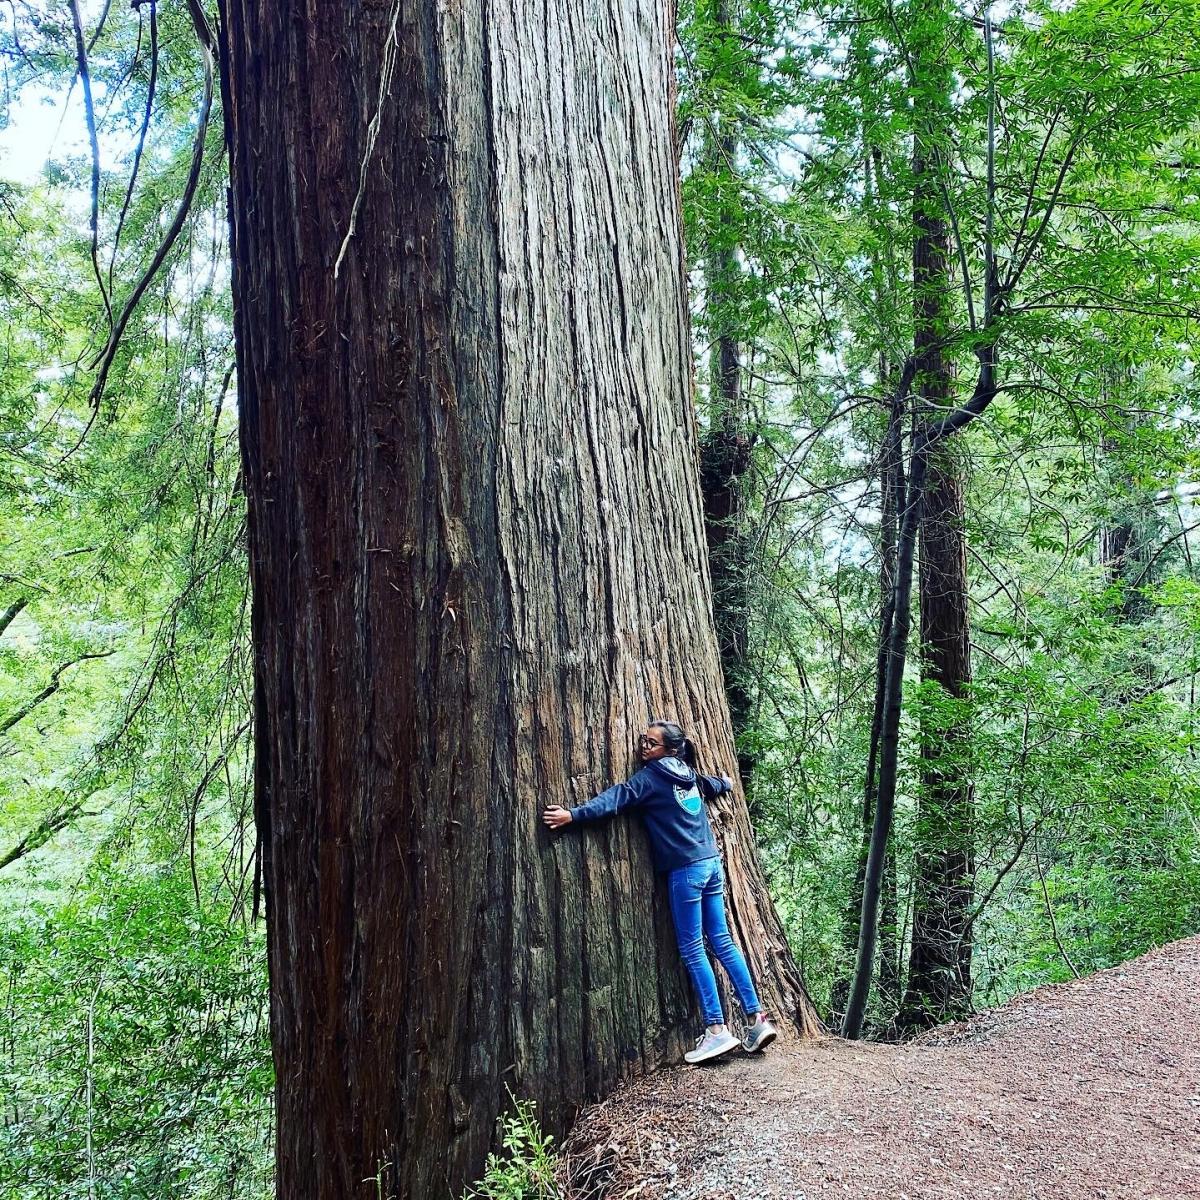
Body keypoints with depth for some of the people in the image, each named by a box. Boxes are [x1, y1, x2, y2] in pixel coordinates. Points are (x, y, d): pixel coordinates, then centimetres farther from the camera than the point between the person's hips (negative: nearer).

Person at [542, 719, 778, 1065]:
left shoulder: (650, 777, -8)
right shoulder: (689, 774, 14)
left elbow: (615, 799, -21)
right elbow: (721, 784, 33)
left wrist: (573, 814, -27)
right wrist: (726, 781, 57)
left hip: (686, 870, -7)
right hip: (711, 864, 8)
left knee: (692, 950, 0)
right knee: (722, 942, 11)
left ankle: (717, 1029, 0)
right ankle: (757, 1019, 12)